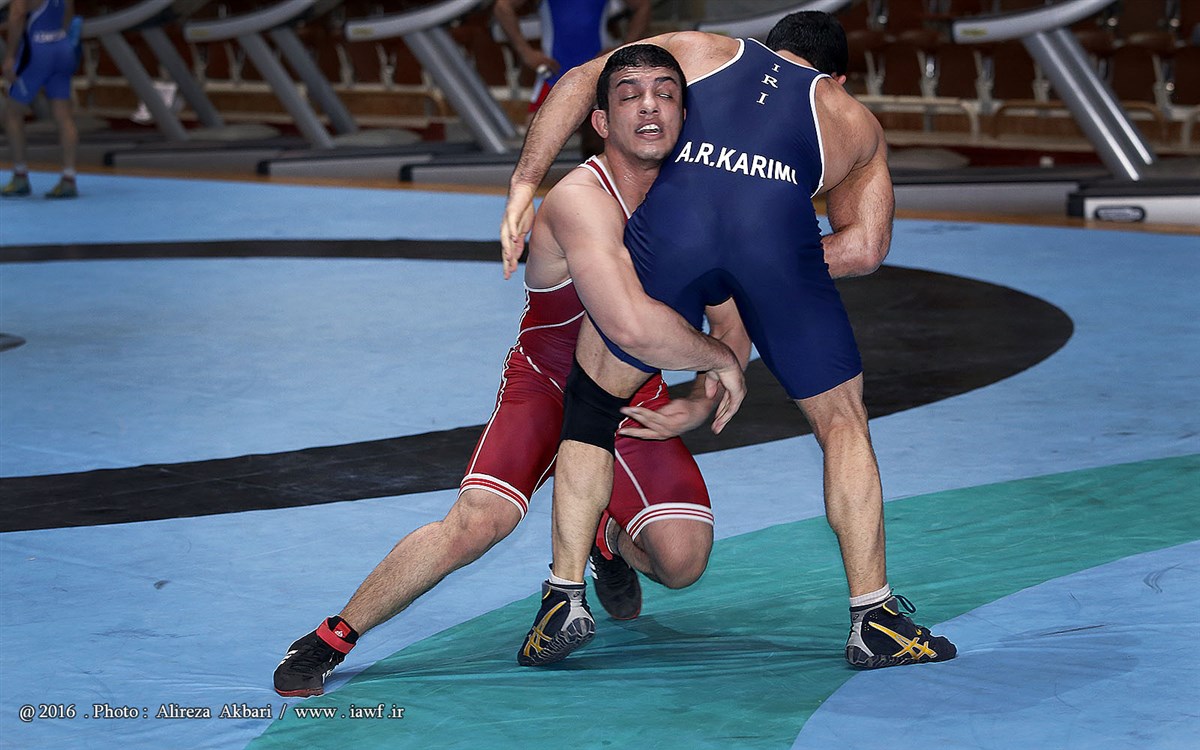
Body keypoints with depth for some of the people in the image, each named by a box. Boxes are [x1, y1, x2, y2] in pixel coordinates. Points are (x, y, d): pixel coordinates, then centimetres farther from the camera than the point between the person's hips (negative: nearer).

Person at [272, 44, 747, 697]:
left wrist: (700, 406, -8)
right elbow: (637, 318, -40)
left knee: (682, 561, -12)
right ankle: (330, 638, -12)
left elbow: (732, 320, 4)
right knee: (478, 521, -28)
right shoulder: (580, 200, -28)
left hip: (635, 397, 5)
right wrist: (720, 362, -25)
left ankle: (608, 537, 26)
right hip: (544, 382, -5)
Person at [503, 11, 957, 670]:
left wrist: (523, 186, 20)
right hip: (776, 227, 0)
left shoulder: (698, 50, 37)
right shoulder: (854, 118, 36)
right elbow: (864, 248, 24)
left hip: (672, 216, 0)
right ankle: (874, 622, 20)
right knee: (842, 425, 19)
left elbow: (580, 81, 23)